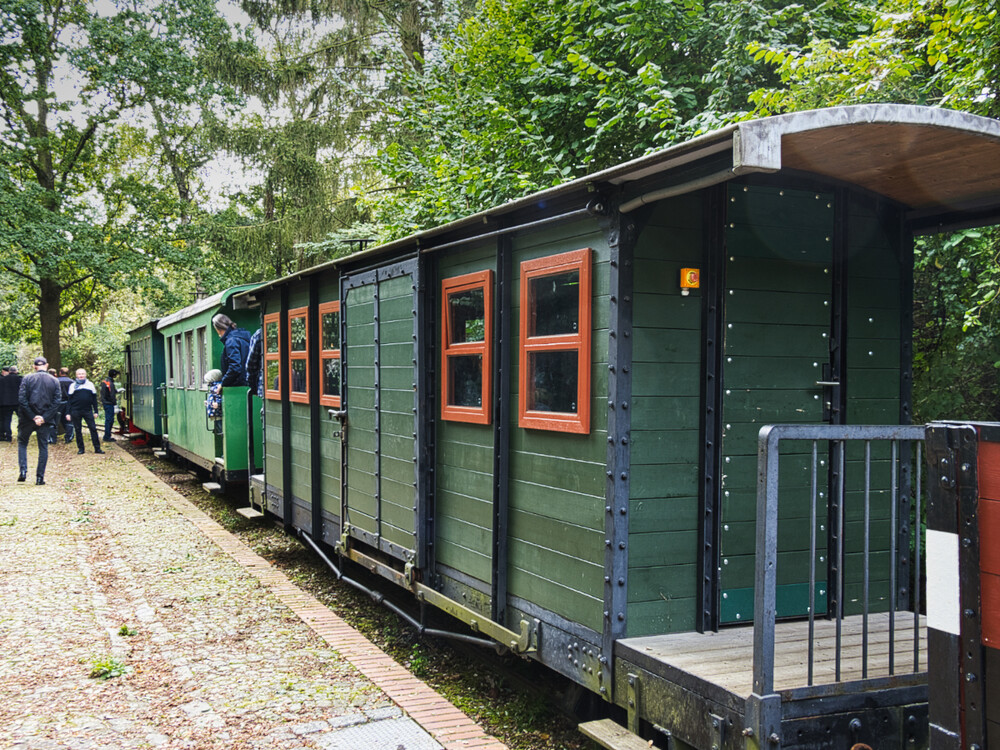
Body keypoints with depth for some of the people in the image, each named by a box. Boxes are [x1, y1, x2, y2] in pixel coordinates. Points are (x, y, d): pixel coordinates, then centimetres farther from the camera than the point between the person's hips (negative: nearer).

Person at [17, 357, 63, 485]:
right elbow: (57, 401, -6)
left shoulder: (27, 379, -4)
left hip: (27, 419, -1)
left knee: (22, 443, 18)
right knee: (43, 447, 9)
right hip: (45, 421, 1)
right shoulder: (54, 381, 1)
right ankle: (40, 477, 6)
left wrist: (33, 417, -9)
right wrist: (44, 418, -8)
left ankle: (23, 471, 2)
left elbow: (22, 399, -11)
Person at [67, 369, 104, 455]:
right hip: (76, 411, 0)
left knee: (93, 429, -4)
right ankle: (81, 449, 12)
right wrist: (68, 412, 0)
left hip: (88, 411, 0)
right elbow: (69, 399, 6)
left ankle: (97, 448, -1)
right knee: (78, 430, 4)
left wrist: (95, 411, 8)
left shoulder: (90, 384, 11)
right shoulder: (73, 385, 8)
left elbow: (94, 399, 13)